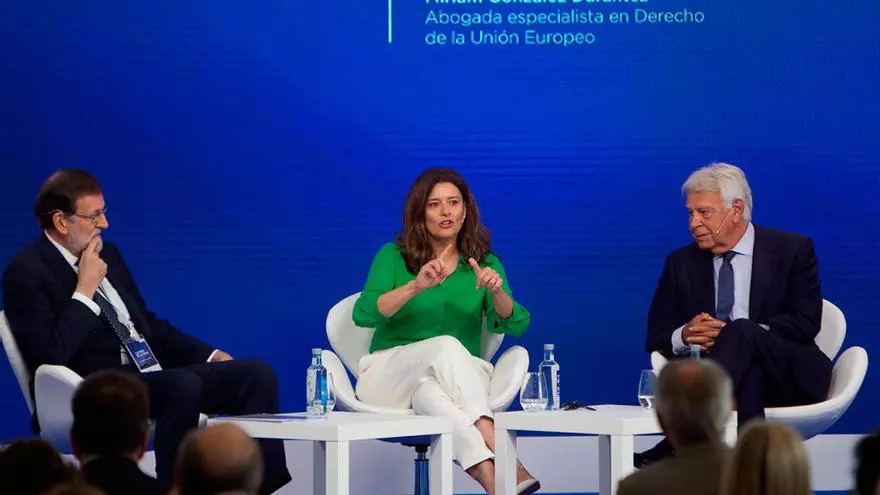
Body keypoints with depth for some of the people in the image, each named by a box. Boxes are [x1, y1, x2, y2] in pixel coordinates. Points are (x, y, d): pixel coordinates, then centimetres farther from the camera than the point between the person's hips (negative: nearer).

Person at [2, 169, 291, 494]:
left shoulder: (107, 254, 18)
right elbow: (50, 356, -18)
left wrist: (208, 356, 14)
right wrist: (84, 291, -13)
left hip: (154, 378, 9)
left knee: (257, 373, -8)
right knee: (183, 385, -37)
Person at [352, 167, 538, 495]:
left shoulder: (484, 263, 9)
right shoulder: (393, 257, 3)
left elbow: (514, 325, -5)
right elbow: (363, 314, -14)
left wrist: (497, 290, -27)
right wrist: (415, 287, -29)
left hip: (457, 380, 1)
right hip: (389, 376, -1)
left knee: (429, 392, -37)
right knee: (446, 345, -35)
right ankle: (498, 453, -53)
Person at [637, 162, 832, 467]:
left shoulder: (792, 250, 5)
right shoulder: (681, 263, 14)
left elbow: (805, 323, -6)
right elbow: (656, 337, 11)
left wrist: (734, 333, -20)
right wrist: (684, 336, -15)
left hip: (789, 378, -2)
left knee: (740, 332, -35)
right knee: (748, 373, -37)